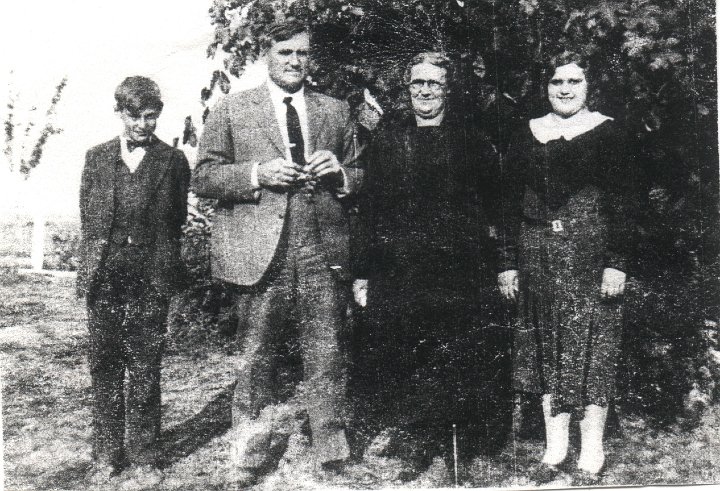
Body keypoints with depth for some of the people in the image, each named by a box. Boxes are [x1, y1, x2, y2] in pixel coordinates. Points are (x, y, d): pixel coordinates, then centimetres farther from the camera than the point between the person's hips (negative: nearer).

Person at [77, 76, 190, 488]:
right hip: (104, 276, 3)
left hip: (151, 277, -2)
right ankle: (107, 456, 20)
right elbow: (88, 217, 12)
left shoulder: (173, 160, 5)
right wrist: (93, 263, 5)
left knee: (145, 369, 2)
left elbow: (177, 220, 6)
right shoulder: (97, 157, 12)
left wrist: (155, 255, -1)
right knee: (105, 366, 8)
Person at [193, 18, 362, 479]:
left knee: (327, 357, 0)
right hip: (261, 250, -1)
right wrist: (258, 173, -11)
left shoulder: (337, 111, 17)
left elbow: (361, 178, 20)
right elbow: (204, 177, 4)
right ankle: (255, 456, 21)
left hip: (324, 251, 2)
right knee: (259, 358, 5)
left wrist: (339, 173, -3)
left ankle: (332, 458, 10)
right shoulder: (232, 109, 10)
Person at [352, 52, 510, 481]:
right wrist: (364, 272, 4)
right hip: (397, 276, 2)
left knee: (464, 366, 1)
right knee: (399, 366, 2)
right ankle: (412, 450, 18)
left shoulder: (472, 139, 7)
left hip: (461, 274, -1)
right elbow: (369, 209, 9)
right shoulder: (387, 140, 11)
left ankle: (461, 452, 18)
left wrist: (504, 264, 1)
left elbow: (494, 204, 7)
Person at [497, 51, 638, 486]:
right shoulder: (528, 135, 9)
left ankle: (592, 451, 14)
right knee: (546, 348, 7)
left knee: (591, 348, 1)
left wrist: (617, 263, -12)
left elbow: (622, 203, -4)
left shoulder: (607, 133, 0)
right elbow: (511, 202, 9)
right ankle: (555, 446, 19)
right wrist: (509, 263, 4)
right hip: (537, 255, 4)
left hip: (590, 255, -3)